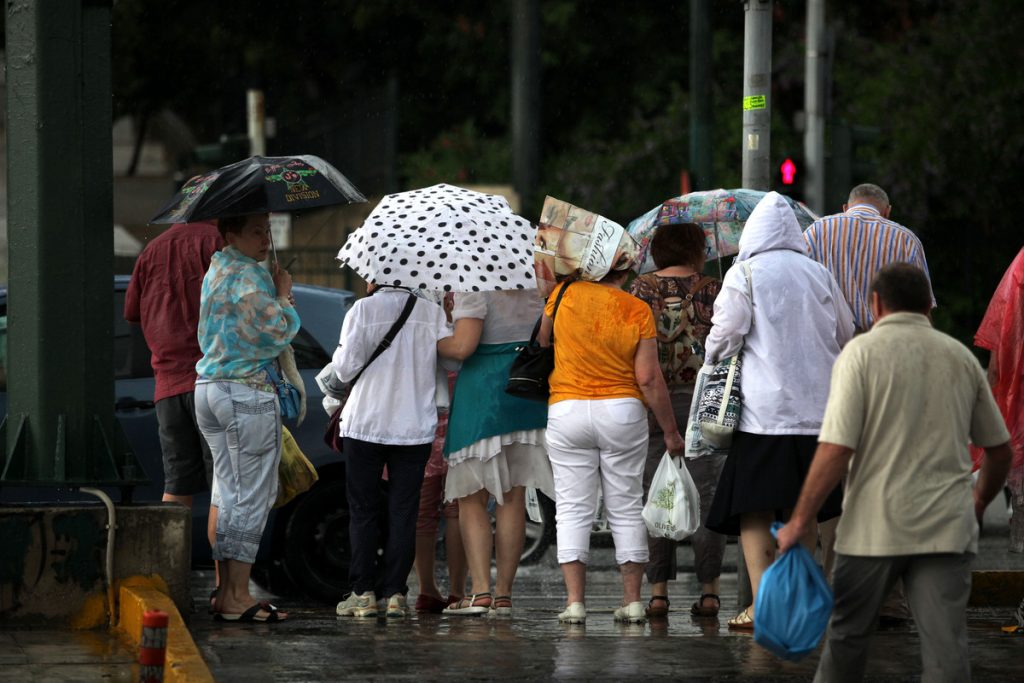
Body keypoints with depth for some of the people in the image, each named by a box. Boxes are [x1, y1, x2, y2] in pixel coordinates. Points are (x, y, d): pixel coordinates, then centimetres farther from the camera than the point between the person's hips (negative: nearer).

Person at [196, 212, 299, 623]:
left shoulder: (215, 270, 17)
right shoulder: (248, 277, -14)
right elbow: (281, 331, -18)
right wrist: (284, 293, -4)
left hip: (208, 387, 10)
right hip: (247, 394, -10)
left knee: (227, 493, 12)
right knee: (252, 497, -6)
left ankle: (225, 592, 13)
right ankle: (238, 596, -6)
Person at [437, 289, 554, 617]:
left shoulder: (473, 290, -11)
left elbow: (463, 347, -18)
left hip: (483, 389, -6)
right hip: (530, 392, 6)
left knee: (472, 497, 2)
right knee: (513, 497, 7)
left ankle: (480, 590, -9)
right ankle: (503, 593, 7)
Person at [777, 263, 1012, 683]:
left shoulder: (862, 352, -4)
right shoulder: (961, 357, 9)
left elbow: (835, 449, -13)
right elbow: (1000, 450, 16)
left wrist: (800, 522, -6)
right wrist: (980, 501, 35)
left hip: (874, 526, -2)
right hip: (947, 529, 3)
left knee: (847, 633, 16)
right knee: (945, 648, -2)